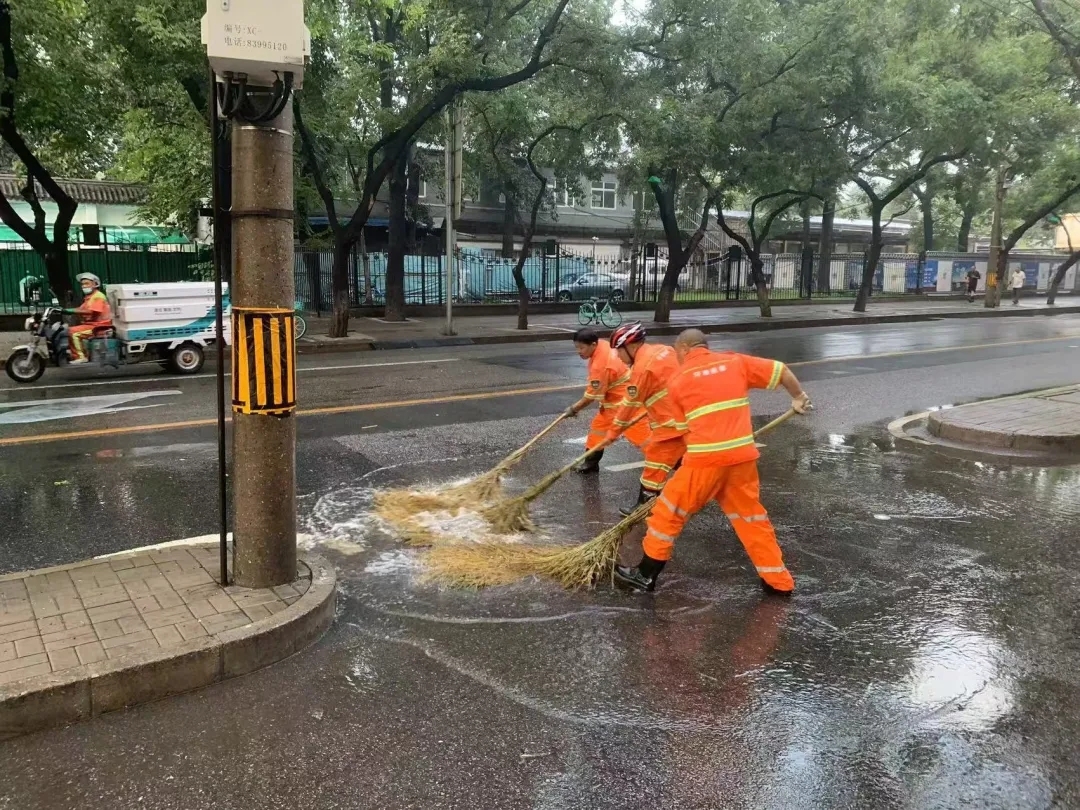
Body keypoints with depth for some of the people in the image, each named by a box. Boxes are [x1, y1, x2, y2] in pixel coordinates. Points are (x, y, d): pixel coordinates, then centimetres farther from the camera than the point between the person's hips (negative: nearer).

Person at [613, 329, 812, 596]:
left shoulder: (677, 380, 5)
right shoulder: (735, 361, 11)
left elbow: (685, 427, 9)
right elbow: (781, 371, 12)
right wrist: (798, 396, 30)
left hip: (706, 457, -4)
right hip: (743, 455, 4)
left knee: (670, 511, 10)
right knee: (750, 515, 19)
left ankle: (646, 575, 17)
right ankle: (778, 580, 25)